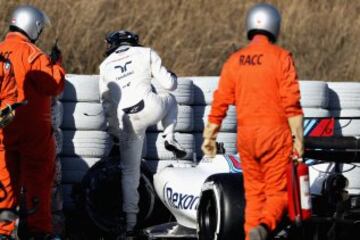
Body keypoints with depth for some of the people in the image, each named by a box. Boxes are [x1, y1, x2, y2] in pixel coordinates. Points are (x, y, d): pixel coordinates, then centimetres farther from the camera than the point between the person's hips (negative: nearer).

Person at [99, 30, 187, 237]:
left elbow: (106, 101, 21)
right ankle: (169, 137, 15)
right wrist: (173, 77, 32)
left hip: (125, 122, 3)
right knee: (170, 99, 33)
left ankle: (130, 220, 11)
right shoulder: (146, 54, 9)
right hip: (149, 109, -3)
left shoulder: (106, 65, 18)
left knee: (130, 172, 13)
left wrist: (115, 130, 32)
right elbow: (168, 84, 7)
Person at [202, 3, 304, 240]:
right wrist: (298, 138, -7)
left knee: (254, 194, 14)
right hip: (275, 132, -4)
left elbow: (220, 103, 7)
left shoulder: (234, 60, 8)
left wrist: (209, 136, 16)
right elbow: (292, 104, -11)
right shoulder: (280, 57, -5)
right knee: (278, 193, -3)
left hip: (245, 135, 4)